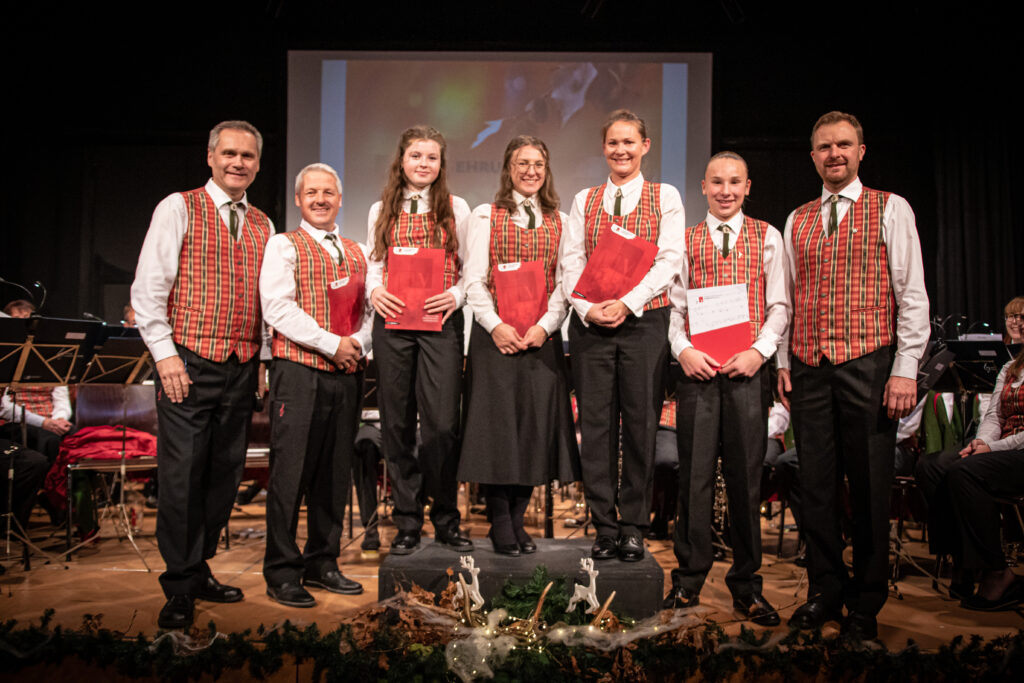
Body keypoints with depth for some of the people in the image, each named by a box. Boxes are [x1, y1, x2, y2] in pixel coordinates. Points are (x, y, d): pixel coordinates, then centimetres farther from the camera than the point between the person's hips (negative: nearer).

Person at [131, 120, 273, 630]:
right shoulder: (179, 209, 2)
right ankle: (180, 587, 7)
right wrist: (165, 353, -10)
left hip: (242, 368, 5)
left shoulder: (263, 225, 15)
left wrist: (263, 360, 8)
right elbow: (148, 288, -3)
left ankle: (199, 570, 24)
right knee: (182, 474, -5)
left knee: (224, 474, 9)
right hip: (189, 362, -5)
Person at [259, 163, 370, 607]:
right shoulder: (284, 246, 2)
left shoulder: (355, 253, 19)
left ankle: (322, 563, 21)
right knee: (291, 472, -4)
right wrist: (332, 343, -13)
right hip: (299, 372, -5)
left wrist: (358, 344, -1)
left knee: (336, 472, 9)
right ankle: (282, 573, 6)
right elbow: (278, 308, -10)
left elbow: (368, 308, 19)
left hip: (346, 374, 6)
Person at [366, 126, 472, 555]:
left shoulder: (456, 208, 8)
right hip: (391, 322, 2)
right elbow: (373, 265, 14)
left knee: (442, 421, -5)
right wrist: (375, 291, -6)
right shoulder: (382, 210, 13)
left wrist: (456, 295, -12)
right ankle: (408, 522, 16)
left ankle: (446, 520, 12)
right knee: (397, 421, 4)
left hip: (441, 322, -2)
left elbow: (471, 268, 7)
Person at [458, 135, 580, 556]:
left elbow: (566, 282, 6)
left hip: (542, 336, 2)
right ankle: (500, 525, 8)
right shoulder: (485, 216, 8)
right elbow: (474, 280, 1)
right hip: (495, 336, -2)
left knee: (536, 423, 2)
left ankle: (517, 521, 14)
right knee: (498, 423, -3)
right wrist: (496, 325, -12)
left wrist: (544, 326, -9)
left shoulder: (560, 221, 13)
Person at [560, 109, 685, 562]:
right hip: (590, 323, 2)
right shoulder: (584, 201, 14)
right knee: (596, 423, 2)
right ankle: (604, 528, 12)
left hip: (644, 321, -2)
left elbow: (669, 260, -3)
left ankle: (633, 528, 13)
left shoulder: (665, 197, 8)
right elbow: (571, 262, 6)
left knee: (640, 423, 1)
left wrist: (626, 303, -15)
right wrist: (587, 307, -11)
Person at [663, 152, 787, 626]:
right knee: (695, 473, 2)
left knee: (745, 475, 4)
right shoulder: (685, 240, 12)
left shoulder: (767, 238, 10)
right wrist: (684, 349, -9)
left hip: (747, 371, 0)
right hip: (698, 370, 1)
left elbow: (779, 306, 5)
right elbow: (674, 306, 8)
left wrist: (759, 350, -10)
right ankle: (688, 581, 15)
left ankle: (746, 587, 17)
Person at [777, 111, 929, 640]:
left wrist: (905, 369, -9)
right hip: (808, 370, 4)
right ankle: (825, 591, 21)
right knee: (816, 485, 7)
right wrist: (783, 361, 8)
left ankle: (865, 605, 15)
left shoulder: (891, 209, 3)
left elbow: (912, 294, -2)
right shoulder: (797, 220, 15)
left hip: (868, 366, -3)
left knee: (868, 487, 1)